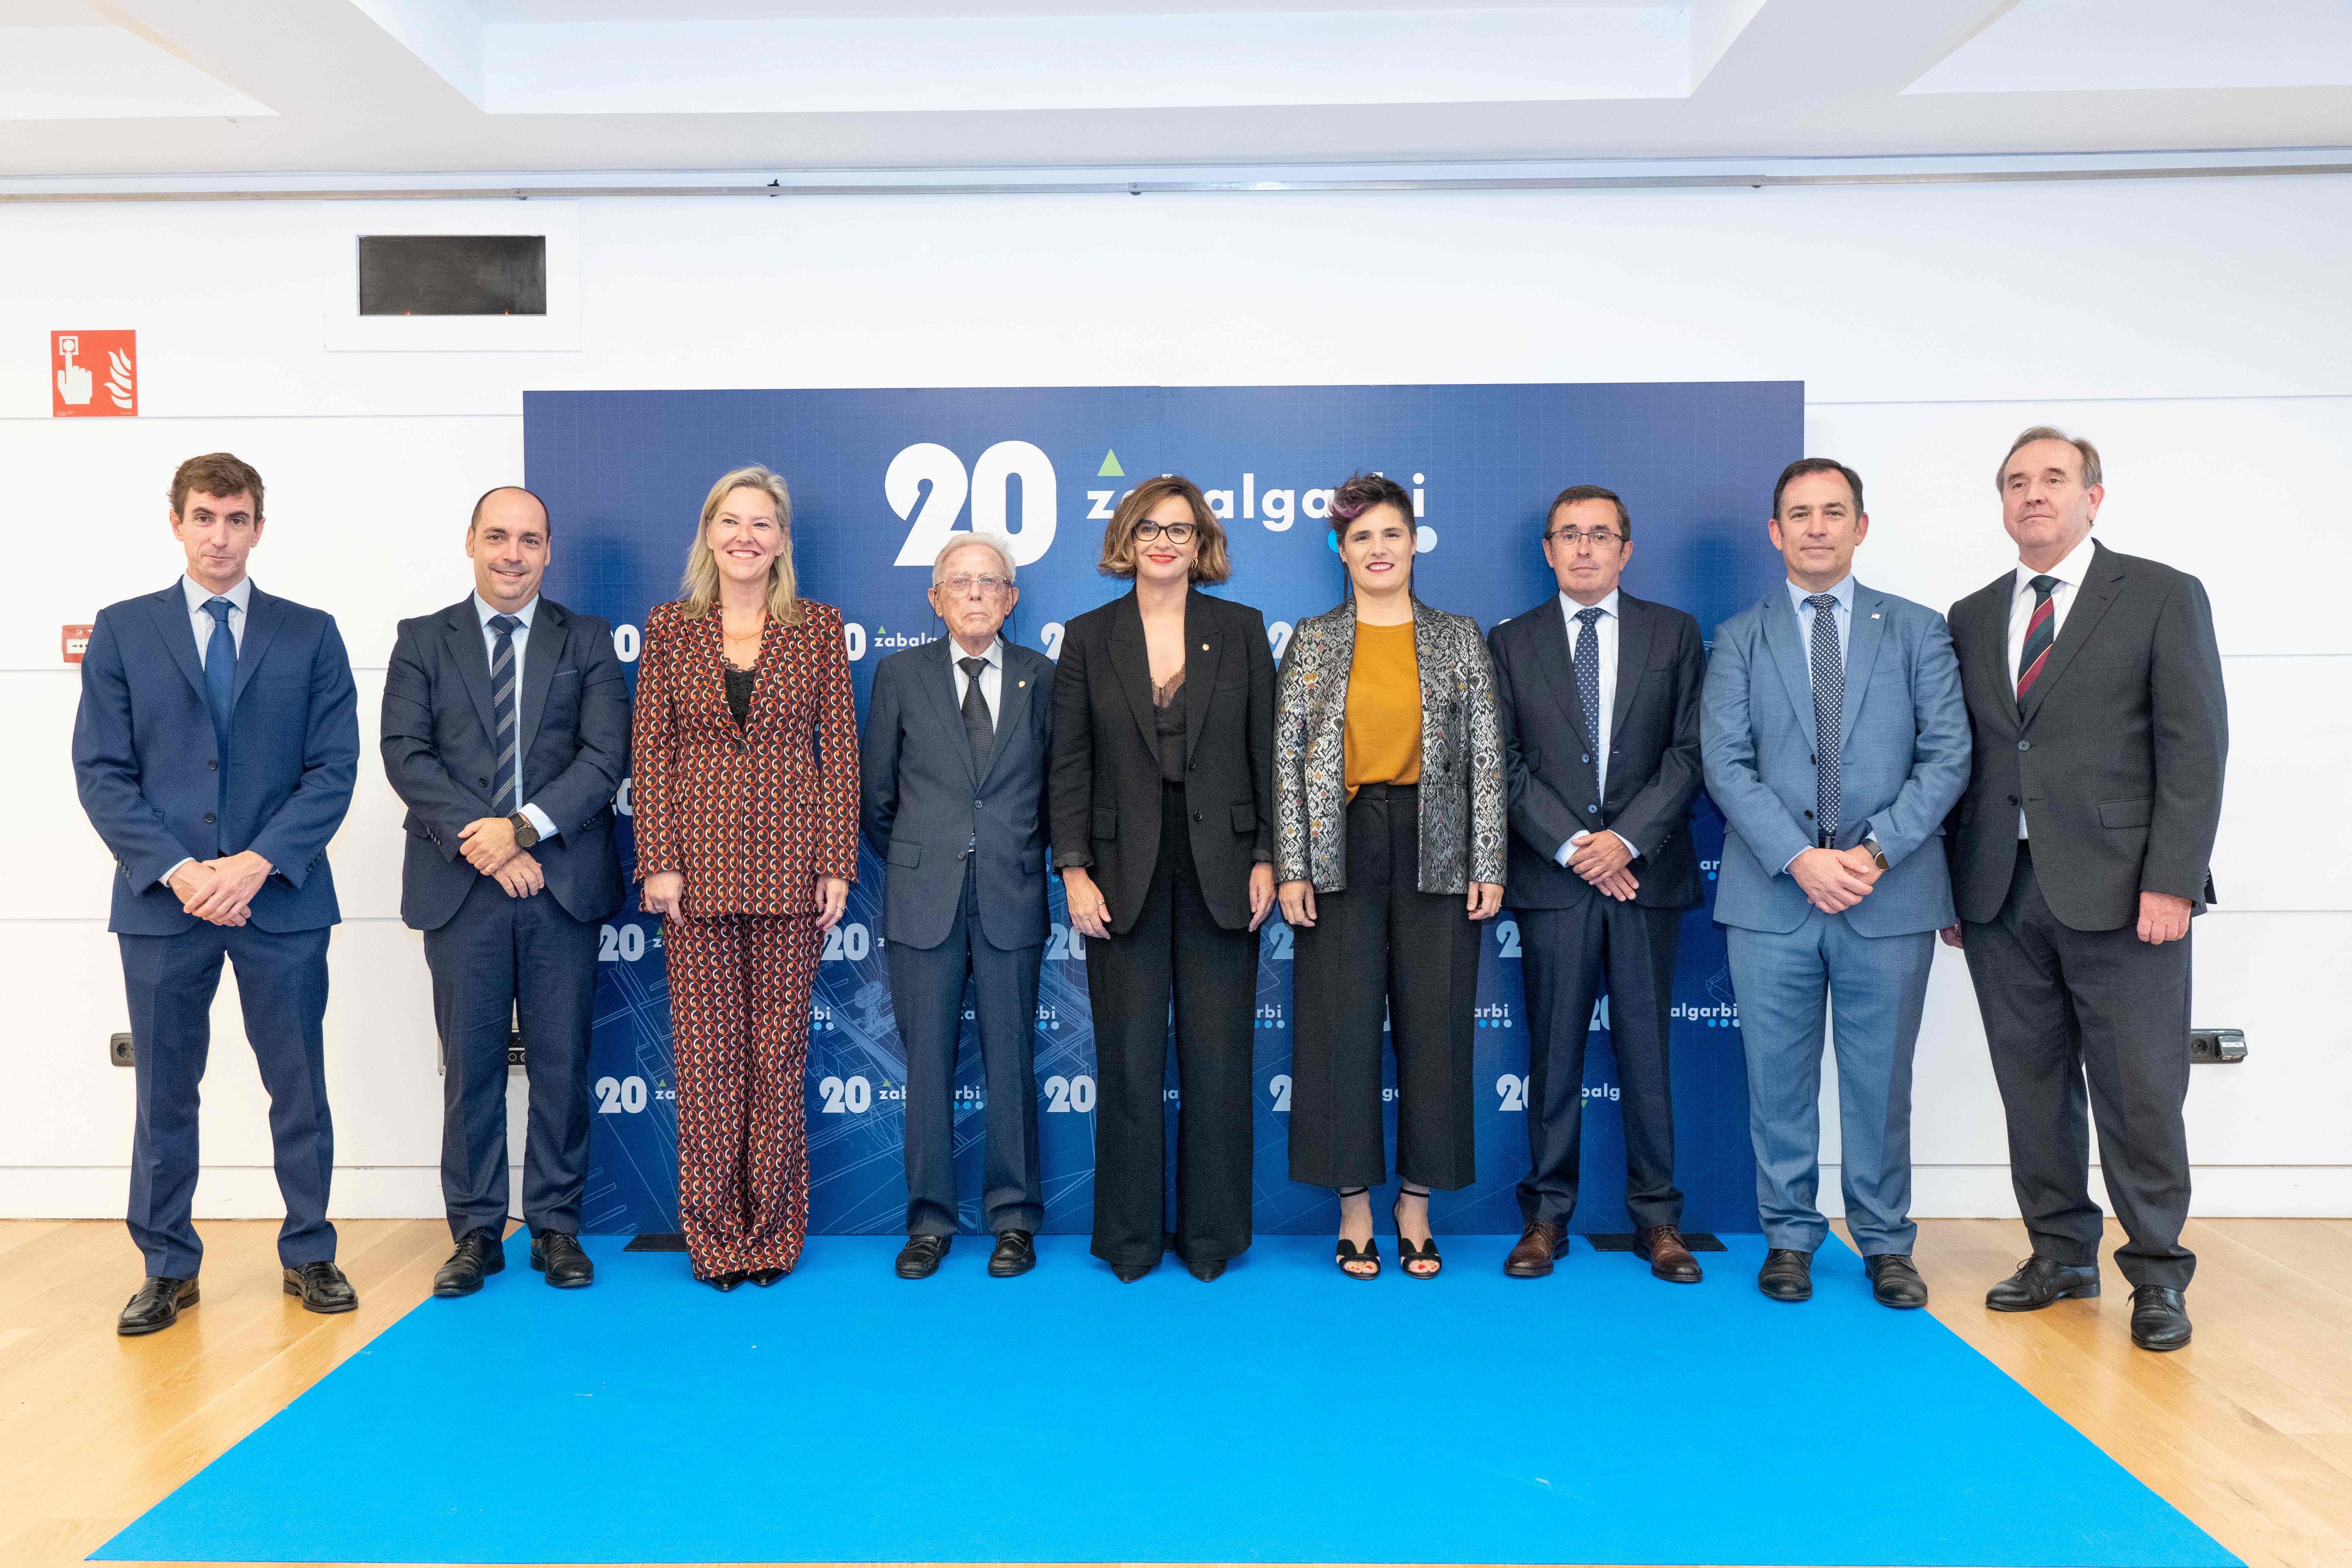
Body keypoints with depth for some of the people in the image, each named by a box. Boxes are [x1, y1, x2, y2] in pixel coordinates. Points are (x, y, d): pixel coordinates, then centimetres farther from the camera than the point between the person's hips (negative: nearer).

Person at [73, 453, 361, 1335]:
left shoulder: (310, 635, 5)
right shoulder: (122, 632, 6)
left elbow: (333, 770, -1)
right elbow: (102, 773, 1)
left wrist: (258, 863, -13)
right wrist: (176, 870, -12)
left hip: (282, 899, 0)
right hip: (161, 901, 1)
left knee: (299, 1089, 7)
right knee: (164, 1094, 9)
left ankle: (309, 1256, 20)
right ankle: (168, 1269, 22)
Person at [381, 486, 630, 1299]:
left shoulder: (587, 641, 8)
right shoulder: (423, 641, 9)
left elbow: (606, 754, -3)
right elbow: (406, 754, -2)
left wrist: (523, 827, -15)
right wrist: (480, 840, -14)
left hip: (564, 883, 0)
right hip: (462, 887, 0)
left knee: (562, 1064, 5)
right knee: (471, 1066, 6)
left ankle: (556, 1226, 17)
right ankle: (475, 1232, 17)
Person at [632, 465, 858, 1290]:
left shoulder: (819, 627, 5)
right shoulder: (670, 627, 7)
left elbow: (840, 747, 3)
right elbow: (651, 750, 4)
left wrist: (836, 866, -3)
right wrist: (657, 863, -4)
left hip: (789, 866, 0)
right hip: (699, 865, 1)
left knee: (779, 1051, 5)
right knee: (705, 1052, 3)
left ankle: (773, 1233, 18)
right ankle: (713, 1237, 16)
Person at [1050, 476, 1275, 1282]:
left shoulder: (1241, 629, 6)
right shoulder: (1089, 635, 5)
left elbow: (1265, 752, 5)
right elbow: (1070, 763, 3)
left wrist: (1266, 860, -2)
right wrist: (1074, 871, -4)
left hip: (1220, 869, 0)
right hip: (1125, 872, 0)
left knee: (1217, 1056, 4)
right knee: (1129, 1058, 4)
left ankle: (1211, 1233, 18)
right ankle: (1130, 1237, 18)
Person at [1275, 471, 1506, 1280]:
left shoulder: (1460, 638, 8)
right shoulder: (1311, 641, 6)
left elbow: (1487, 755, 4)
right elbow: (1287, 756, 2)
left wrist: (1489, 865, -3)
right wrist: (1291, 869, -6)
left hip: (1437, 849, 1)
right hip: (1343, 849, 0)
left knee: (1434, 1025, 4)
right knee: (1343, 1026, 2)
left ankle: (1417, 1203, 18)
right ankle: (1355, 1206, 15)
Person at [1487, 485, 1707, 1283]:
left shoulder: (1675, 634, 9)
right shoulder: (1511, 642, 8)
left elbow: (1689, 751, 1)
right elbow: (1505, 762, 2)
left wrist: (1627, 838, -11)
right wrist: (1571, 845, -9)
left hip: (1647, 871, 0)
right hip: (1552, 875, 0)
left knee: (1646, 1046, 5)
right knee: (1554, 1051, 4)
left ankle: (1657, 1218, 15)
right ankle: (1547, 1216, 13)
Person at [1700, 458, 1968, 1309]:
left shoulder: (1918, 630, 8)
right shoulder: (1738, 639, 7)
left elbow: (1947, 755, 0)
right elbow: (1726, 763, -3)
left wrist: (1876, 851, -12)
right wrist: (1799, 859, -14)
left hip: (1891, 896, 0)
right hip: (1771, 895, 0)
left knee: (1880, 1078, 8)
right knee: (1779, 1078, 7)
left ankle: (1885, 1243, 23)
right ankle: (1790, 1237, 21)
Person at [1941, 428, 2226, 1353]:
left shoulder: (2163, 597, 2)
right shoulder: (1971, 619, 14)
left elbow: (2196, 749, -5)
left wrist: (2171, 882, -13)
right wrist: (1950, 885, 7)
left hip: (2119, 892, -4)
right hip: (2002, 894, 4)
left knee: (2139, 1093, 2)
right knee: (2034, 1086, 10)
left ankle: (2157, 1274, 16)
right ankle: (2062, 1256, 23)